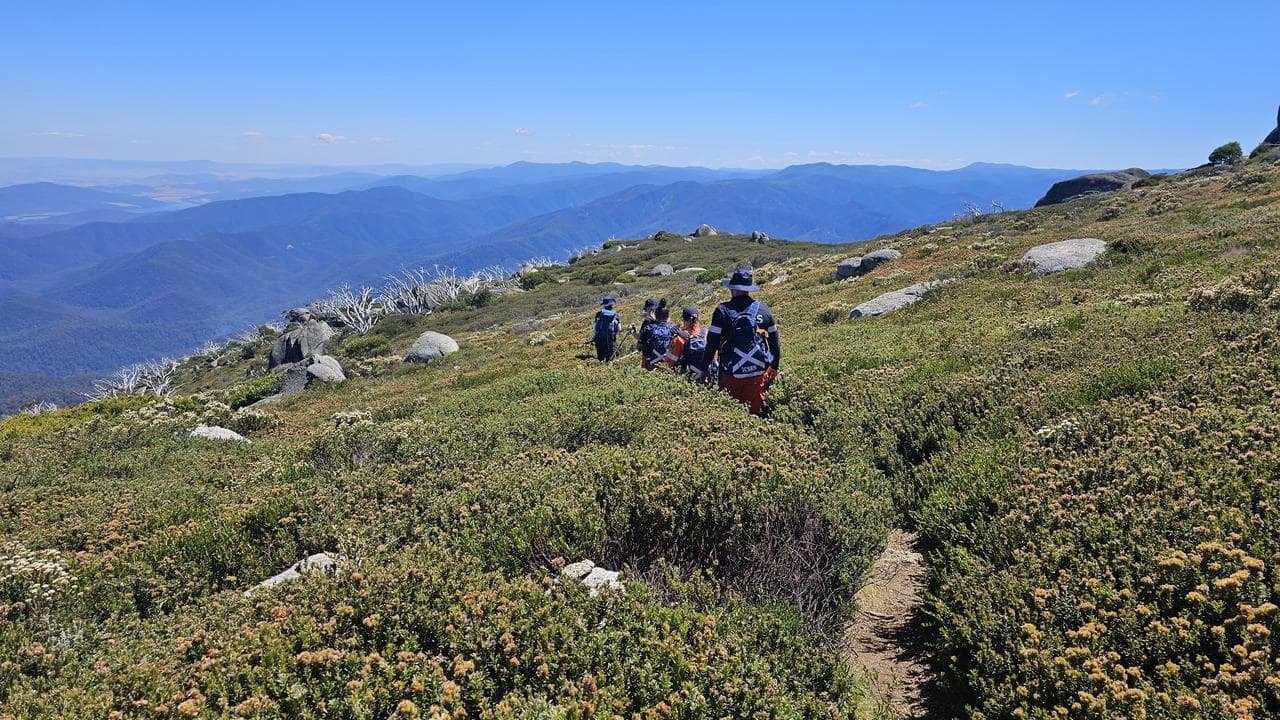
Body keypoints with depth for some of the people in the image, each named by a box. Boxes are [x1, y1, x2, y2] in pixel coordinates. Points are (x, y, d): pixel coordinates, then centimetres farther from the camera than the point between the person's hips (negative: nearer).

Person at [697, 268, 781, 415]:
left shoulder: (723, 310, -9)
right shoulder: (764, 309, 2)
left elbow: (712, 343, -8)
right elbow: (774, 342, 8)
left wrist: (704, 369, 1)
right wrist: (774, 368, 20)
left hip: (732, 374, -2)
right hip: (759, 372, 2)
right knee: (754, 412, 12)